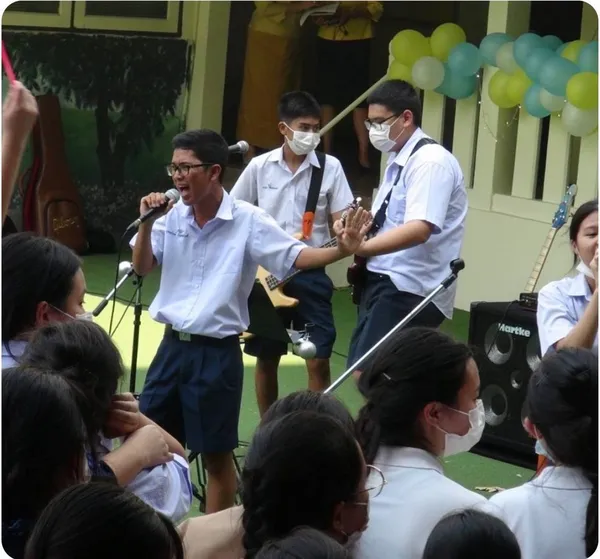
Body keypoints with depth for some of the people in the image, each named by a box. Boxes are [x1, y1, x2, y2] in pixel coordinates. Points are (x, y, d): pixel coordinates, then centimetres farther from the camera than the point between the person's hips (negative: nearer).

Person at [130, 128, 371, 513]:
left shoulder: (248, 221, -10)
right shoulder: (173, 216, 2)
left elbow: (295, 257, -12)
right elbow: (142, 268, 5)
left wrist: (342, 250, -30)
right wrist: (147, 223, -11)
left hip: (217, 352, -5)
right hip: (173, 346, 5)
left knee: (216, 453, 5)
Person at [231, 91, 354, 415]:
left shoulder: (330, 167, -2)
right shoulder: (260, 166, 0)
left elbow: (342, 220, -5)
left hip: (310, 273, -1)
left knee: (318, 360, -7)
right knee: (266, 358, 10)